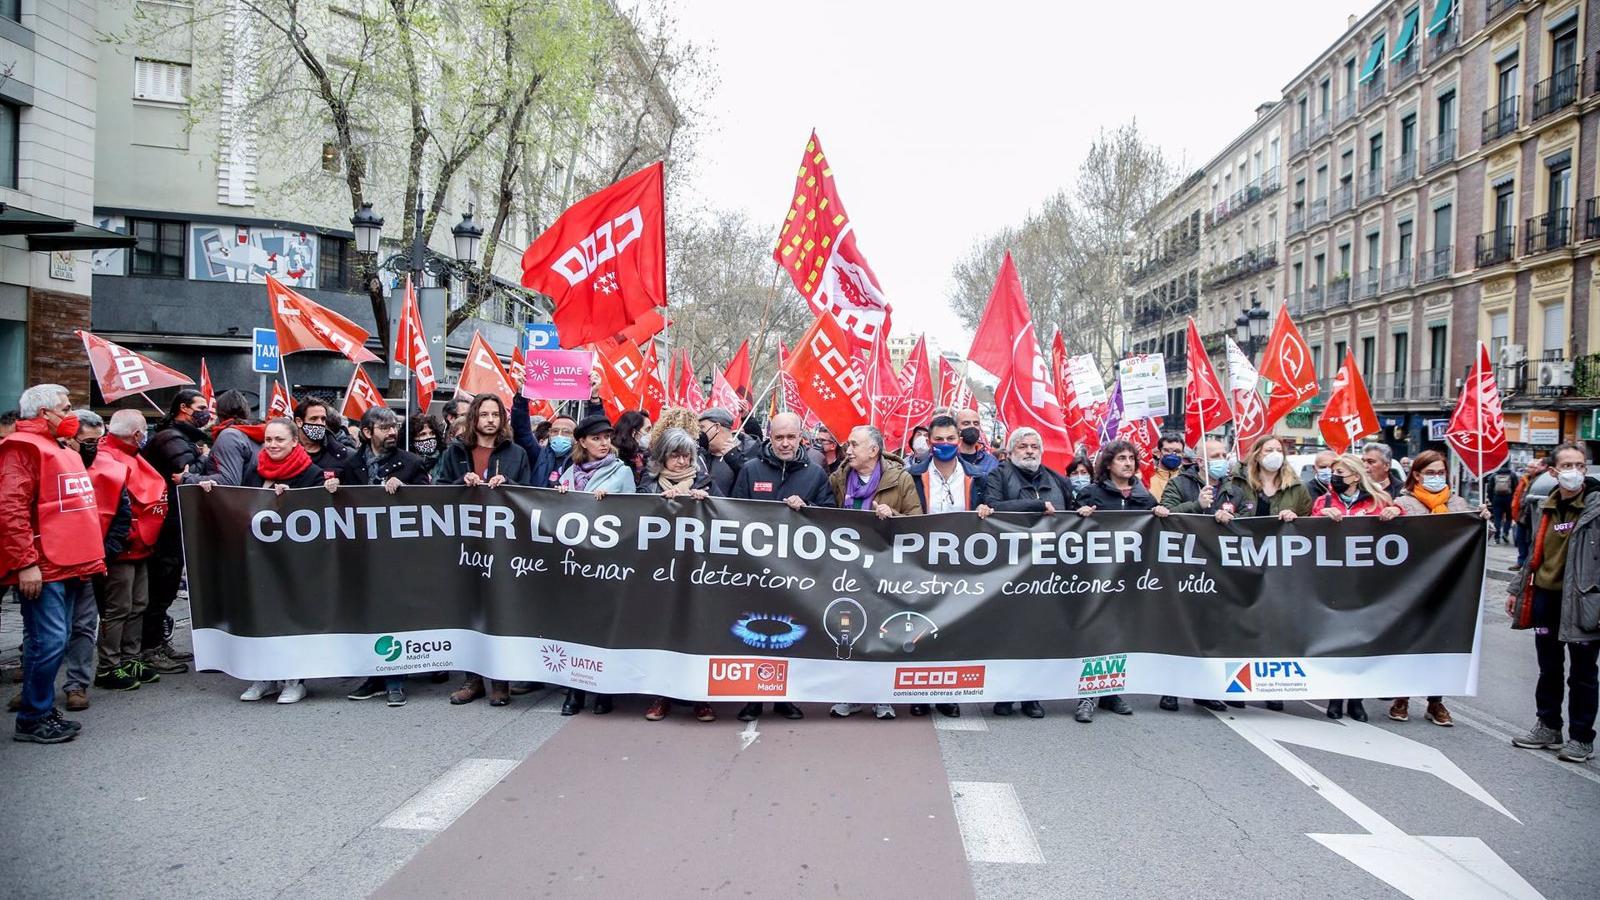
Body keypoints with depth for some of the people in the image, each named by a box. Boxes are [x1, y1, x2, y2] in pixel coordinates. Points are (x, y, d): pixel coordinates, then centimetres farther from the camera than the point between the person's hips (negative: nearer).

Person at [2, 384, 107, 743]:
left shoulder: (64, 451, 20)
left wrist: (92, 557, 22)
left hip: (70, 565, 9)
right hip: (42, 568, -9)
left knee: (53, 640, 13)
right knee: (49, 640, -8)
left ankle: (42, 709, 21)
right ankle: (32, 719, 2)